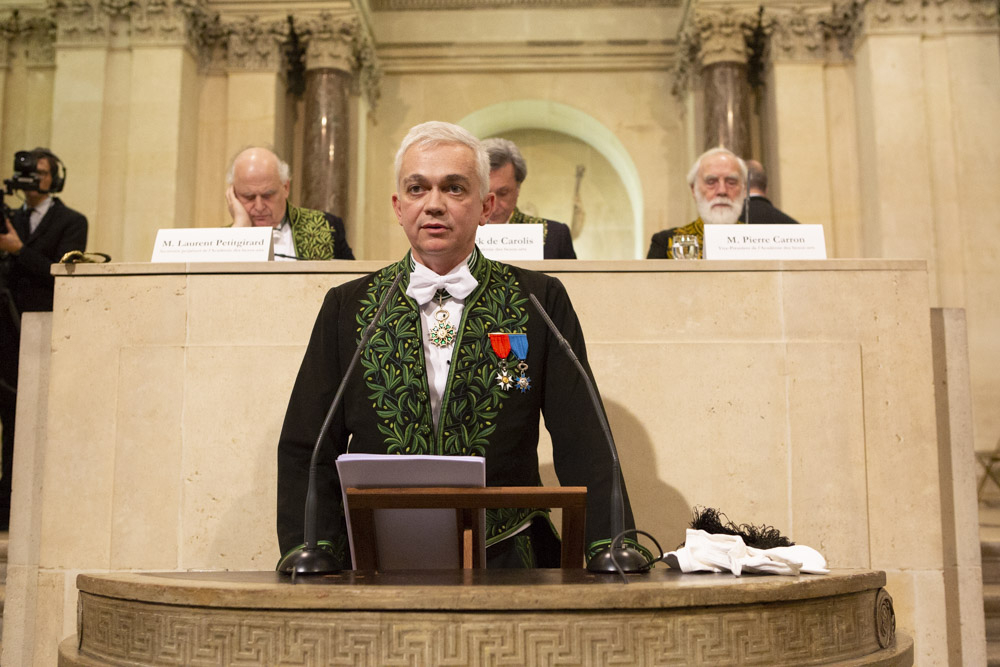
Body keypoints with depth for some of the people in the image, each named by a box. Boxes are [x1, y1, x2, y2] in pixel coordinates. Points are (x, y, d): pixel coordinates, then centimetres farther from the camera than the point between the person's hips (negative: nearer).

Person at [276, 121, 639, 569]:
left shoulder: (540, 302, 6)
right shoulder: (346, 308, 9)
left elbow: (583, 446, 3)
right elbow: (305, 450, 8)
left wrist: (611, 557, -10)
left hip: (507, 565, -1)